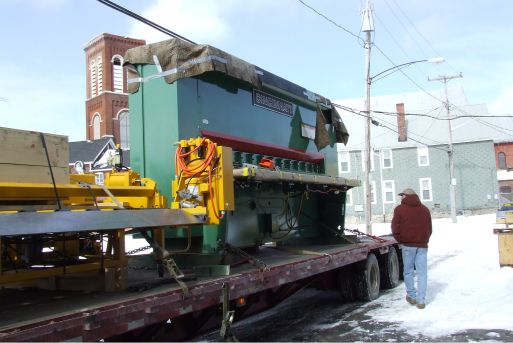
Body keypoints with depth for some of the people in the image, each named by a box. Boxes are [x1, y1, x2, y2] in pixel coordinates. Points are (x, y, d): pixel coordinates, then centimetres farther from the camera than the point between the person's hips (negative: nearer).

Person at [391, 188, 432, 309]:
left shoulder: (400, 209, -2)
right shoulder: (425, 209, 13)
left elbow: (395, 229, -4)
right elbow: (429, 229, 14)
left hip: (408, 245, -3)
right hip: (422, 245, 3)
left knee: (408, 271, 11)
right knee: (422, 273, 4)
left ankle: (412, 296, 17)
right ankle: (421, 300, 3)